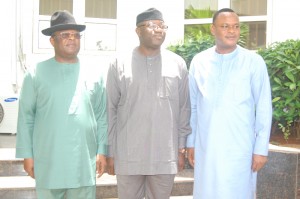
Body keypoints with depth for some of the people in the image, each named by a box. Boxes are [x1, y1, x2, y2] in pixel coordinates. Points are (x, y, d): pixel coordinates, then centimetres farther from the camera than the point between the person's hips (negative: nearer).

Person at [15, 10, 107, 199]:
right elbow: (26, 117, 1)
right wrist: (27, 154, -2)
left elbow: (102, 117, 8)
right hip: (48, 162, -2)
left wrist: (102, 151, 3)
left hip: (84, 162, 2)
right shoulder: (36, 74, 1)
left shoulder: (93, 74, 7)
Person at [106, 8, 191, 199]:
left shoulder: (178, 64, 5)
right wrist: (110, 152, 0)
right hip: (128, 155, -1)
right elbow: (110, 111, 2)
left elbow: (184, 109, 7)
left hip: (166, 156, 1)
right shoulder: (120, 64, 1)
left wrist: (182, 147, 5)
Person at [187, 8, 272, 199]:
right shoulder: (199, 62, 3)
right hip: (205, 147, 3)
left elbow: (264, 109, -3)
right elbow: (192, 106, 10)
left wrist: (261, 148, -6)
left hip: (239, 147, -2)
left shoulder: (254, 62, -5)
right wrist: (190, 142, 9)